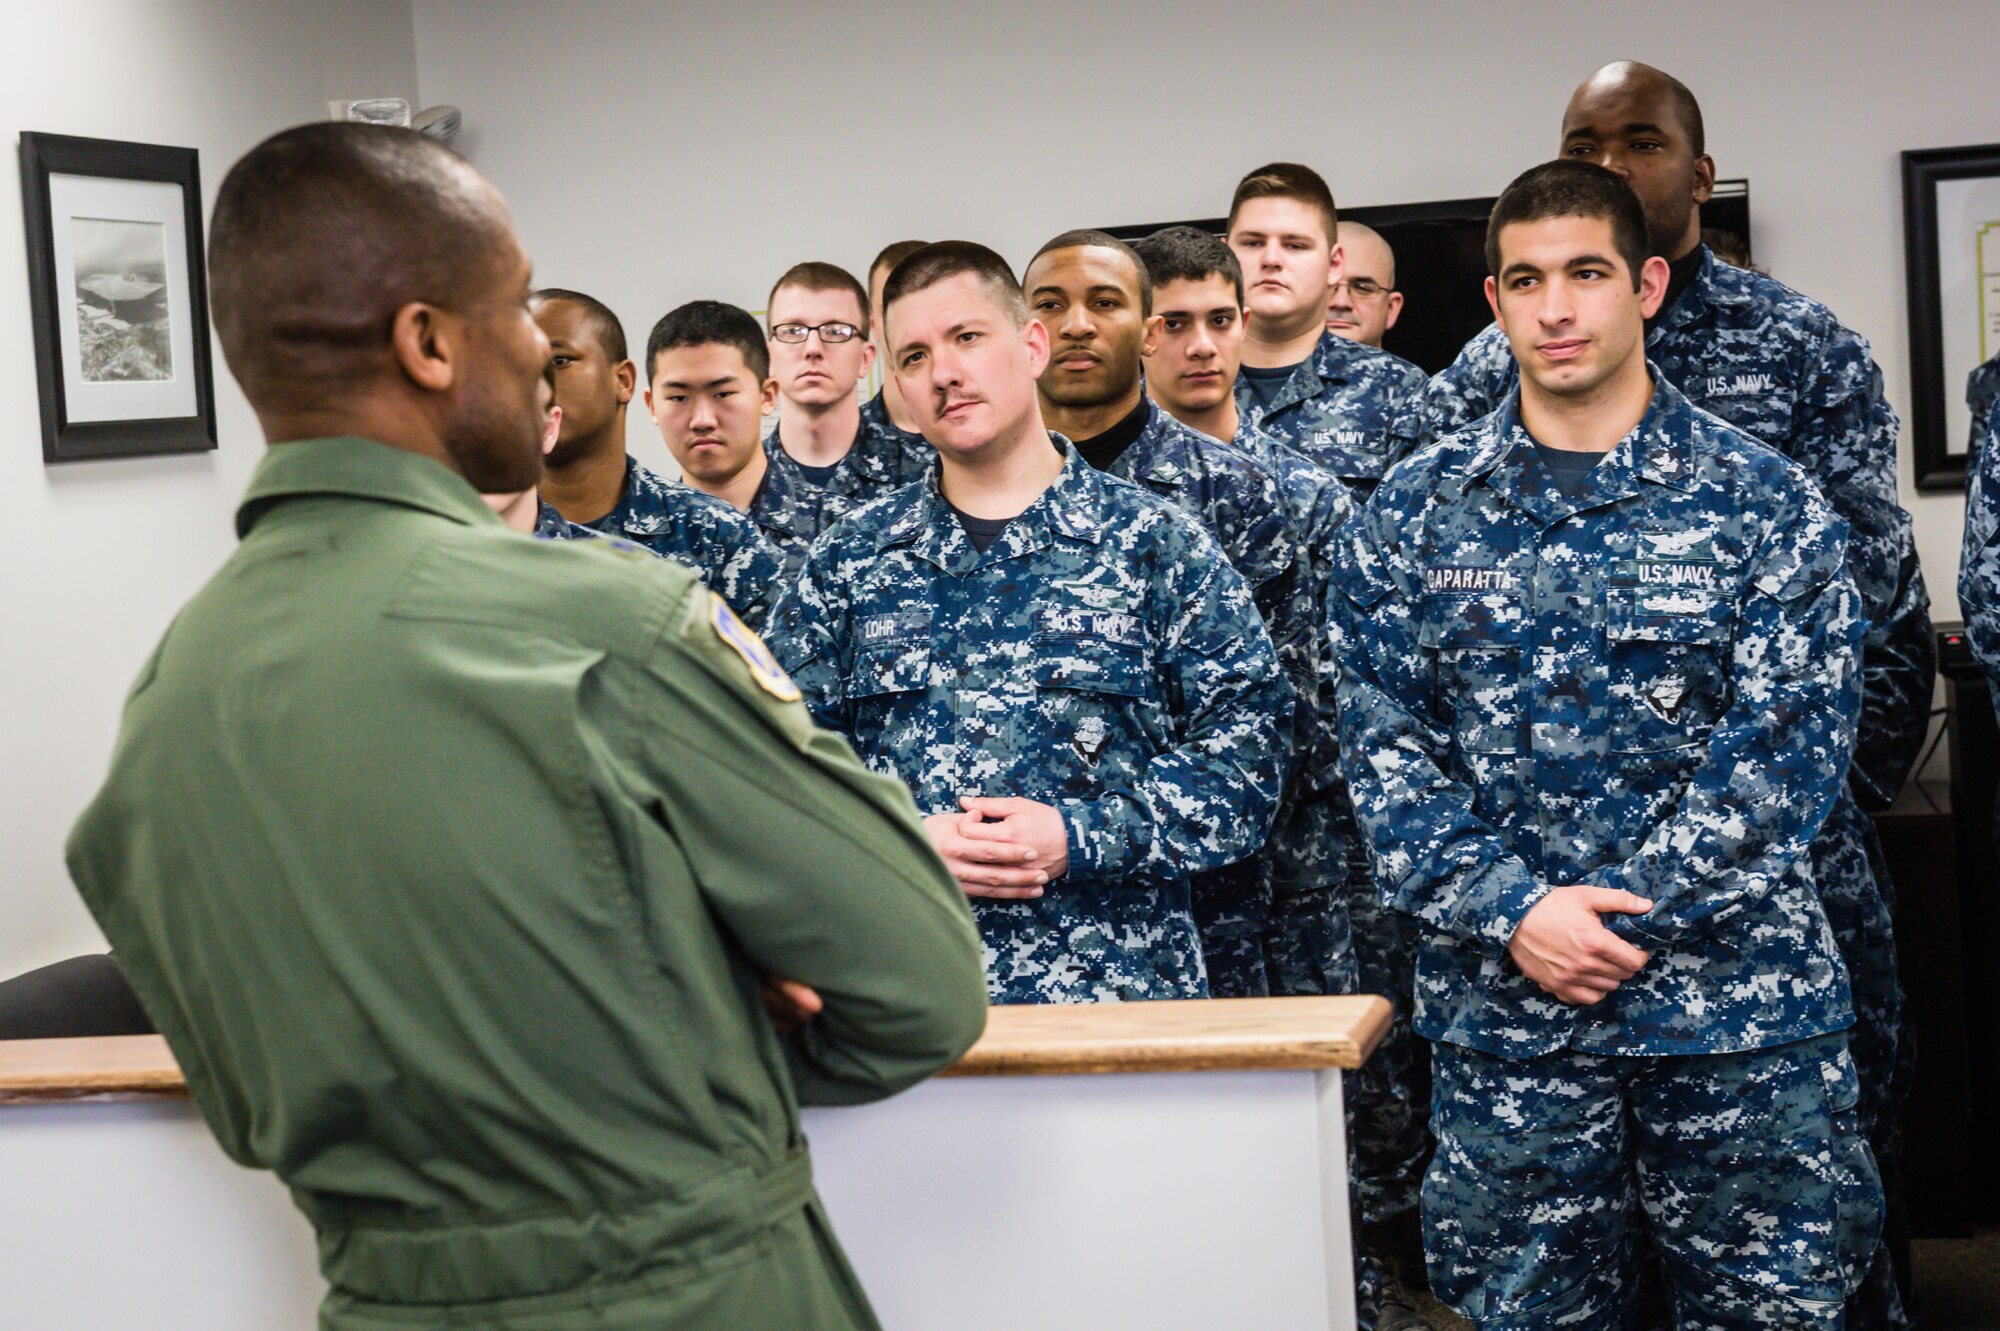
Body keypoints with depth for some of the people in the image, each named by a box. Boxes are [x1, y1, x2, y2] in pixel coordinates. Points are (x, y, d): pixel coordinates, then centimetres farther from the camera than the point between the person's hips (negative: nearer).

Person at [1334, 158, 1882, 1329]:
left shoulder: (1763, 499, 0)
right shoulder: (1414, 515, 6)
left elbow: (1790, 742, -7)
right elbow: (1384, 748, 2)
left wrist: (1606, 918, -14)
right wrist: (1515, 914, -13)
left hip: (1742, 1002, -1)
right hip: (1502, 1009, 1)